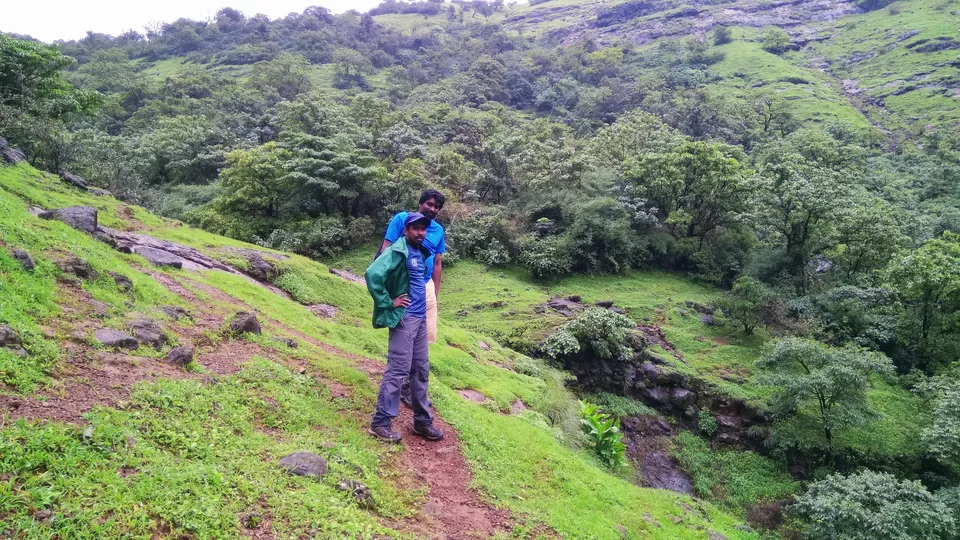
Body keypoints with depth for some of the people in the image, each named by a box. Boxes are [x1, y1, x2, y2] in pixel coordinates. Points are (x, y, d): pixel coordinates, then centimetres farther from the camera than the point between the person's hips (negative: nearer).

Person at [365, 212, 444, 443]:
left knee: (421, 370, 12)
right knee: (398, 370, -7)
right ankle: (381, 422, 3)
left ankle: (422, 421, 22)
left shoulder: (421, 252, 12)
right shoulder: (398, 251, -13)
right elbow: (373, 274, -26)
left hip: (420, 318, 8)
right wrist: (388, 303, -19)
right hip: (404, 318, -8)